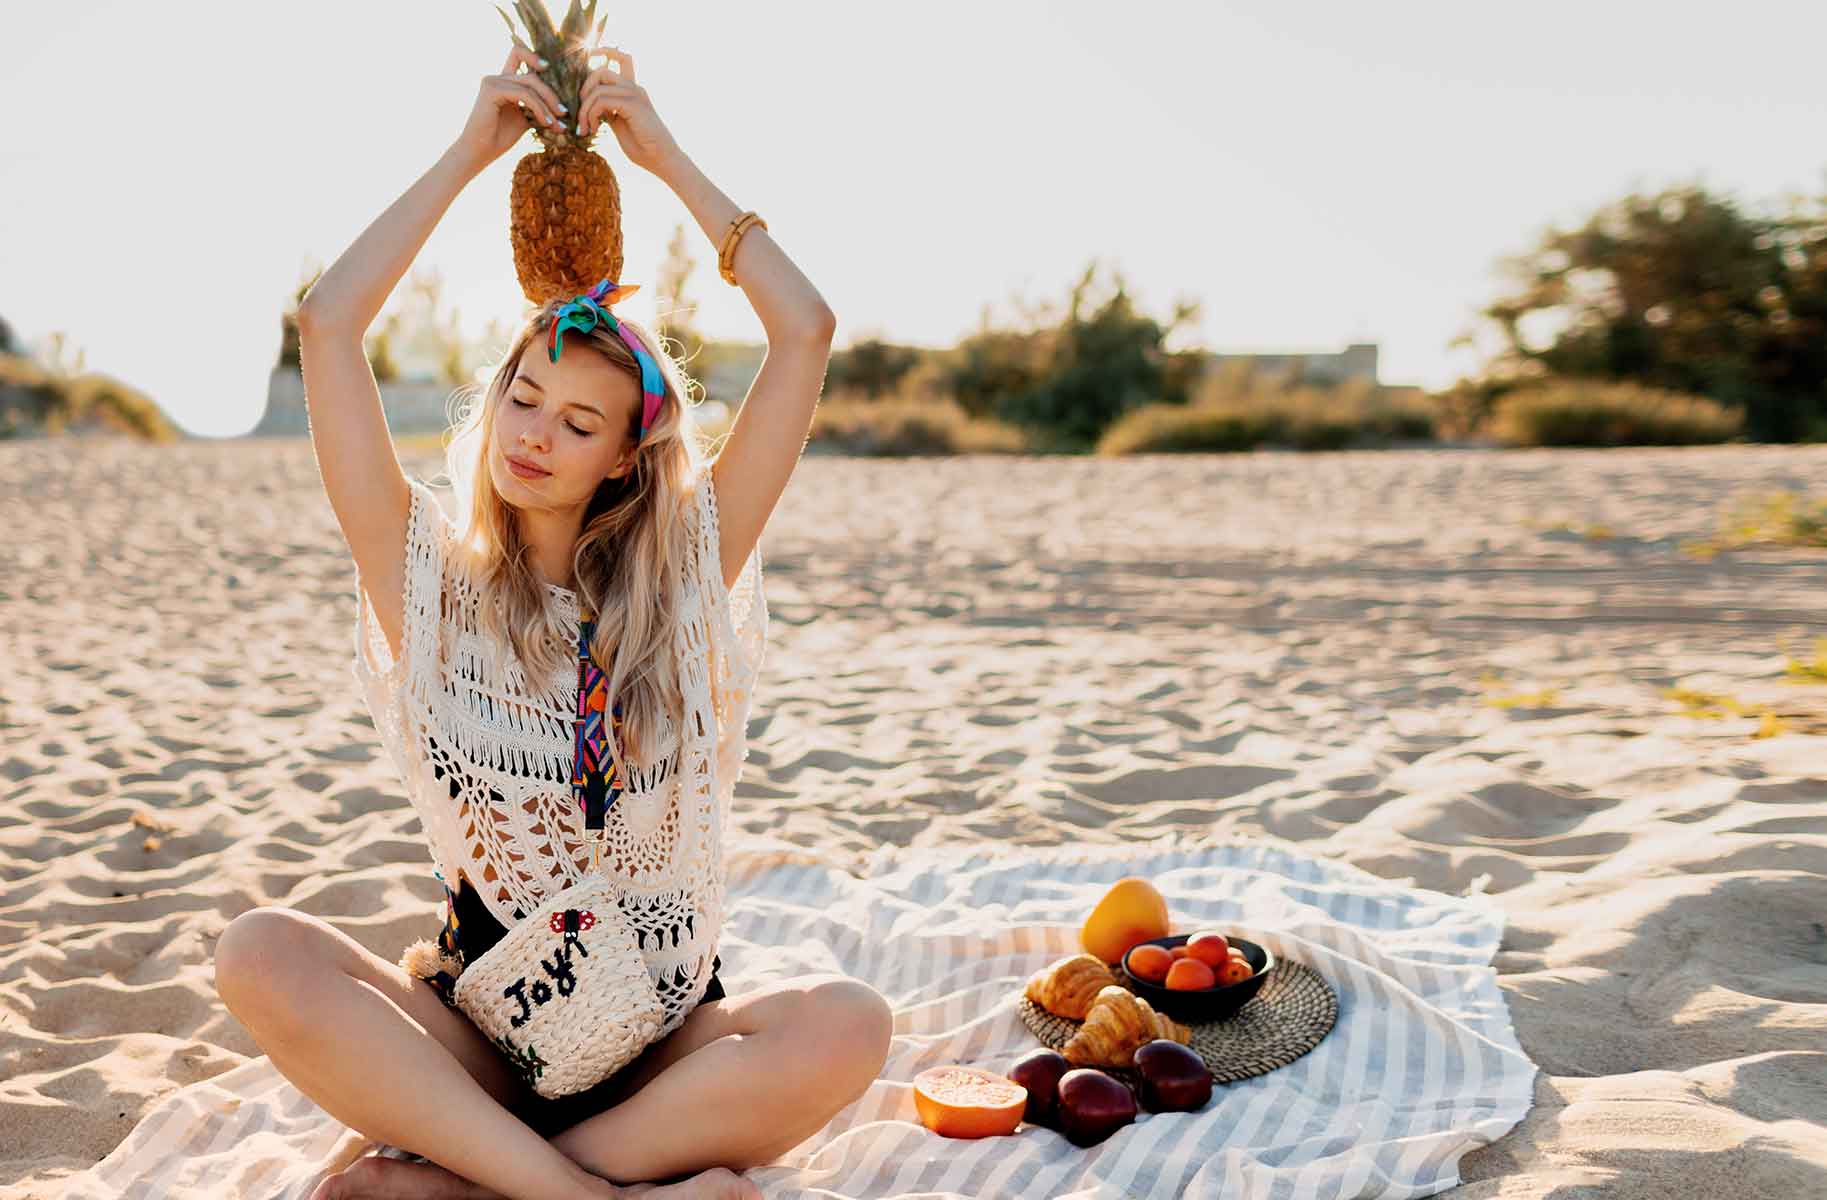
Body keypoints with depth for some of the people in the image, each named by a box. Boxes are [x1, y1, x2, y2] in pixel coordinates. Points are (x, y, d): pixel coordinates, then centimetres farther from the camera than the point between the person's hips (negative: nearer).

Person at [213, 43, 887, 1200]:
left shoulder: (684, 575, 2)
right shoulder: (431, 580, 2)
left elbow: (807, 334, -3)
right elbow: (329, 326, -5)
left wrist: (667, 155, 2)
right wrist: (468, 152, 0)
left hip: (666, 1041, 0)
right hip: (478, 1034, 0)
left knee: (848, 1027, -31)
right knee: (262, 954, -27)